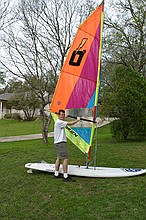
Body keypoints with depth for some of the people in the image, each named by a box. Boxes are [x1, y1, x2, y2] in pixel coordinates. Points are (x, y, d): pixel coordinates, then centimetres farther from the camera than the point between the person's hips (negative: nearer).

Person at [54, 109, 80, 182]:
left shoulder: (60, 122, 14)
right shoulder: (59, 122, -16)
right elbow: (70, 123, -16)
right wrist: (77, 120, -3)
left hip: (58, 143, 11)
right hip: (60, 143, -11)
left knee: (59, 158, 16)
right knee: (65, 158, -12)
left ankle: (56, 174, 23)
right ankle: (65, 176, -10)